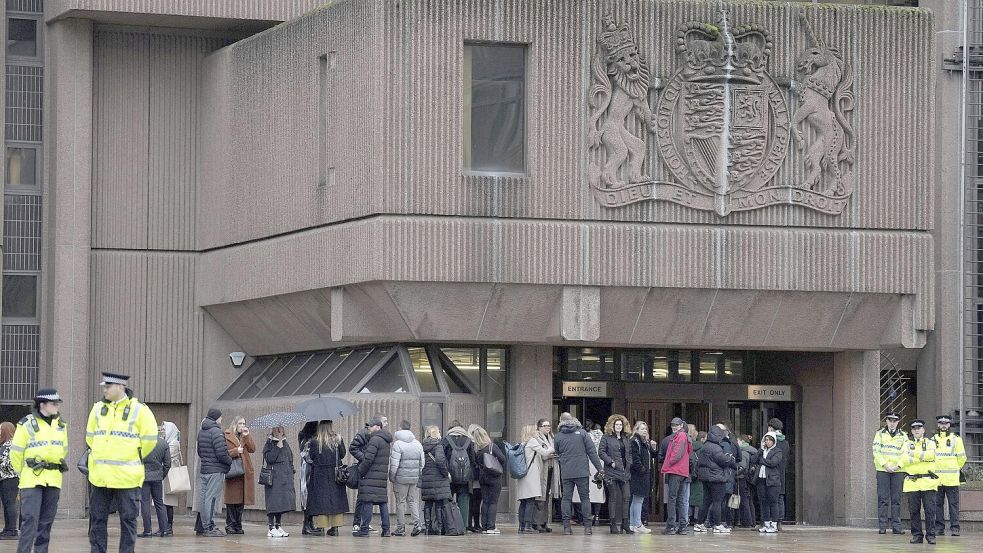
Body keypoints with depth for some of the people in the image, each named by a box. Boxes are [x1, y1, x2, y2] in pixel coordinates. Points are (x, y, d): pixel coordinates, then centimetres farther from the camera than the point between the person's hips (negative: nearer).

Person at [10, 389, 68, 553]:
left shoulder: (61, 425, 10)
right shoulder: (27, 424, -7)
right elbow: (16, 453, 0)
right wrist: (23, 474, 9)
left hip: (53, 480, 5)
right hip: (32, 479, -5)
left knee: (46, 521, 8)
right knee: (30, 520, -12)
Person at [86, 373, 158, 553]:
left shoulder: (138, 410, -5)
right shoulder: (98, 409, 9)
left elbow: (149, 440, -1)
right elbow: (90, 437, 22)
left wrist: (131, 458, 8)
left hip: (126, 477, -4)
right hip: (100, 476, 4)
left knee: (128, 520, 2)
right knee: (97, 519, 5)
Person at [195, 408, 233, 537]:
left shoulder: (201, 432, 15)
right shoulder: (216, 432, -14)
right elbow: (221, 453, -19)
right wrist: (230, 461, -2)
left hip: (204, 469, 9)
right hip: (216, 470, -9)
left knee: (204, 497, 13)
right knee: (211, 498, -7)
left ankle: (201, 527, 18)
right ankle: (209, 528, -7)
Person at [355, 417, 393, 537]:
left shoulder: (375, 439, -11)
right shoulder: (387, 441, 17)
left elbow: (368, 459, -17)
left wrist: (361, 471, -7)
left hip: (370, 476, -9)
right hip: (383, 475, 9)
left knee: (367, 502, -6)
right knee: (383, 502, 10)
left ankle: (364, 530, -8)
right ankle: (386, 530, 10)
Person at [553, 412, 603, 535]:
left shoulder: (558, 436, 6)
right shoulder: (582, 433, 1)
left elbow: (557, 455, 12)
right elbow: (592, 452, -1)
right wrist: (599, 468, 3)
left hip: (565, 473, 1)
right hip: (582, 472, -1)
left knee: (566, 498, 5)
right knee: (585, 498, 5)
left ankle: (566, 526, -1)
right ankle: (587, 526, 0)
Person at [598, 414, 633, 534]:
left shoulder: (625, 438, 16)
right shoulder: (606, 438, -1)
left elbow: (629, 452, 23)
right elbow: (601, 452, -8)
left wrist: (629, 463, 7)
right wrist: (611, 462, -14)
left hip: (624, 472, 5)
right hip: (612, 473, -5)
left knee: (626, 497, 1)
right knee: (614, 498, -2)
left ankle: (625, 523, 6)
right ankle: (614, 524, 3)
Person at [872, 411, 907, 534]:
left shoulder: (903, 436, 9)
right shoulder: (880, 434, 7)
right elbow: (876, 451, -1)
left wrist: (897, 466, -11)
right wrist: (885, 465, -12)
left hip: (898, 470, 1)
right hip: (882, 469, -1)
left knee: (896, 499, 1)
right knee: (883, 499, -3)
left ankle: (896, 525, 4)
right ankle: (882, 526, -1)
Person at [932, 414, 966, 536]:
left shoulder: (956, 439, 4)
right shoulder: (933, 440, 12)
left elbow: (962, 457, 7)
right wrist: (933, 469, 12)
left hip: (952, 478, -3)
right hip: (936, 478, 3)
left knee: (953, 503, -3)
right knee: (938, 503, 3)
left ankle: (954, 528, -2)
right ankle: (939, 527, 8)